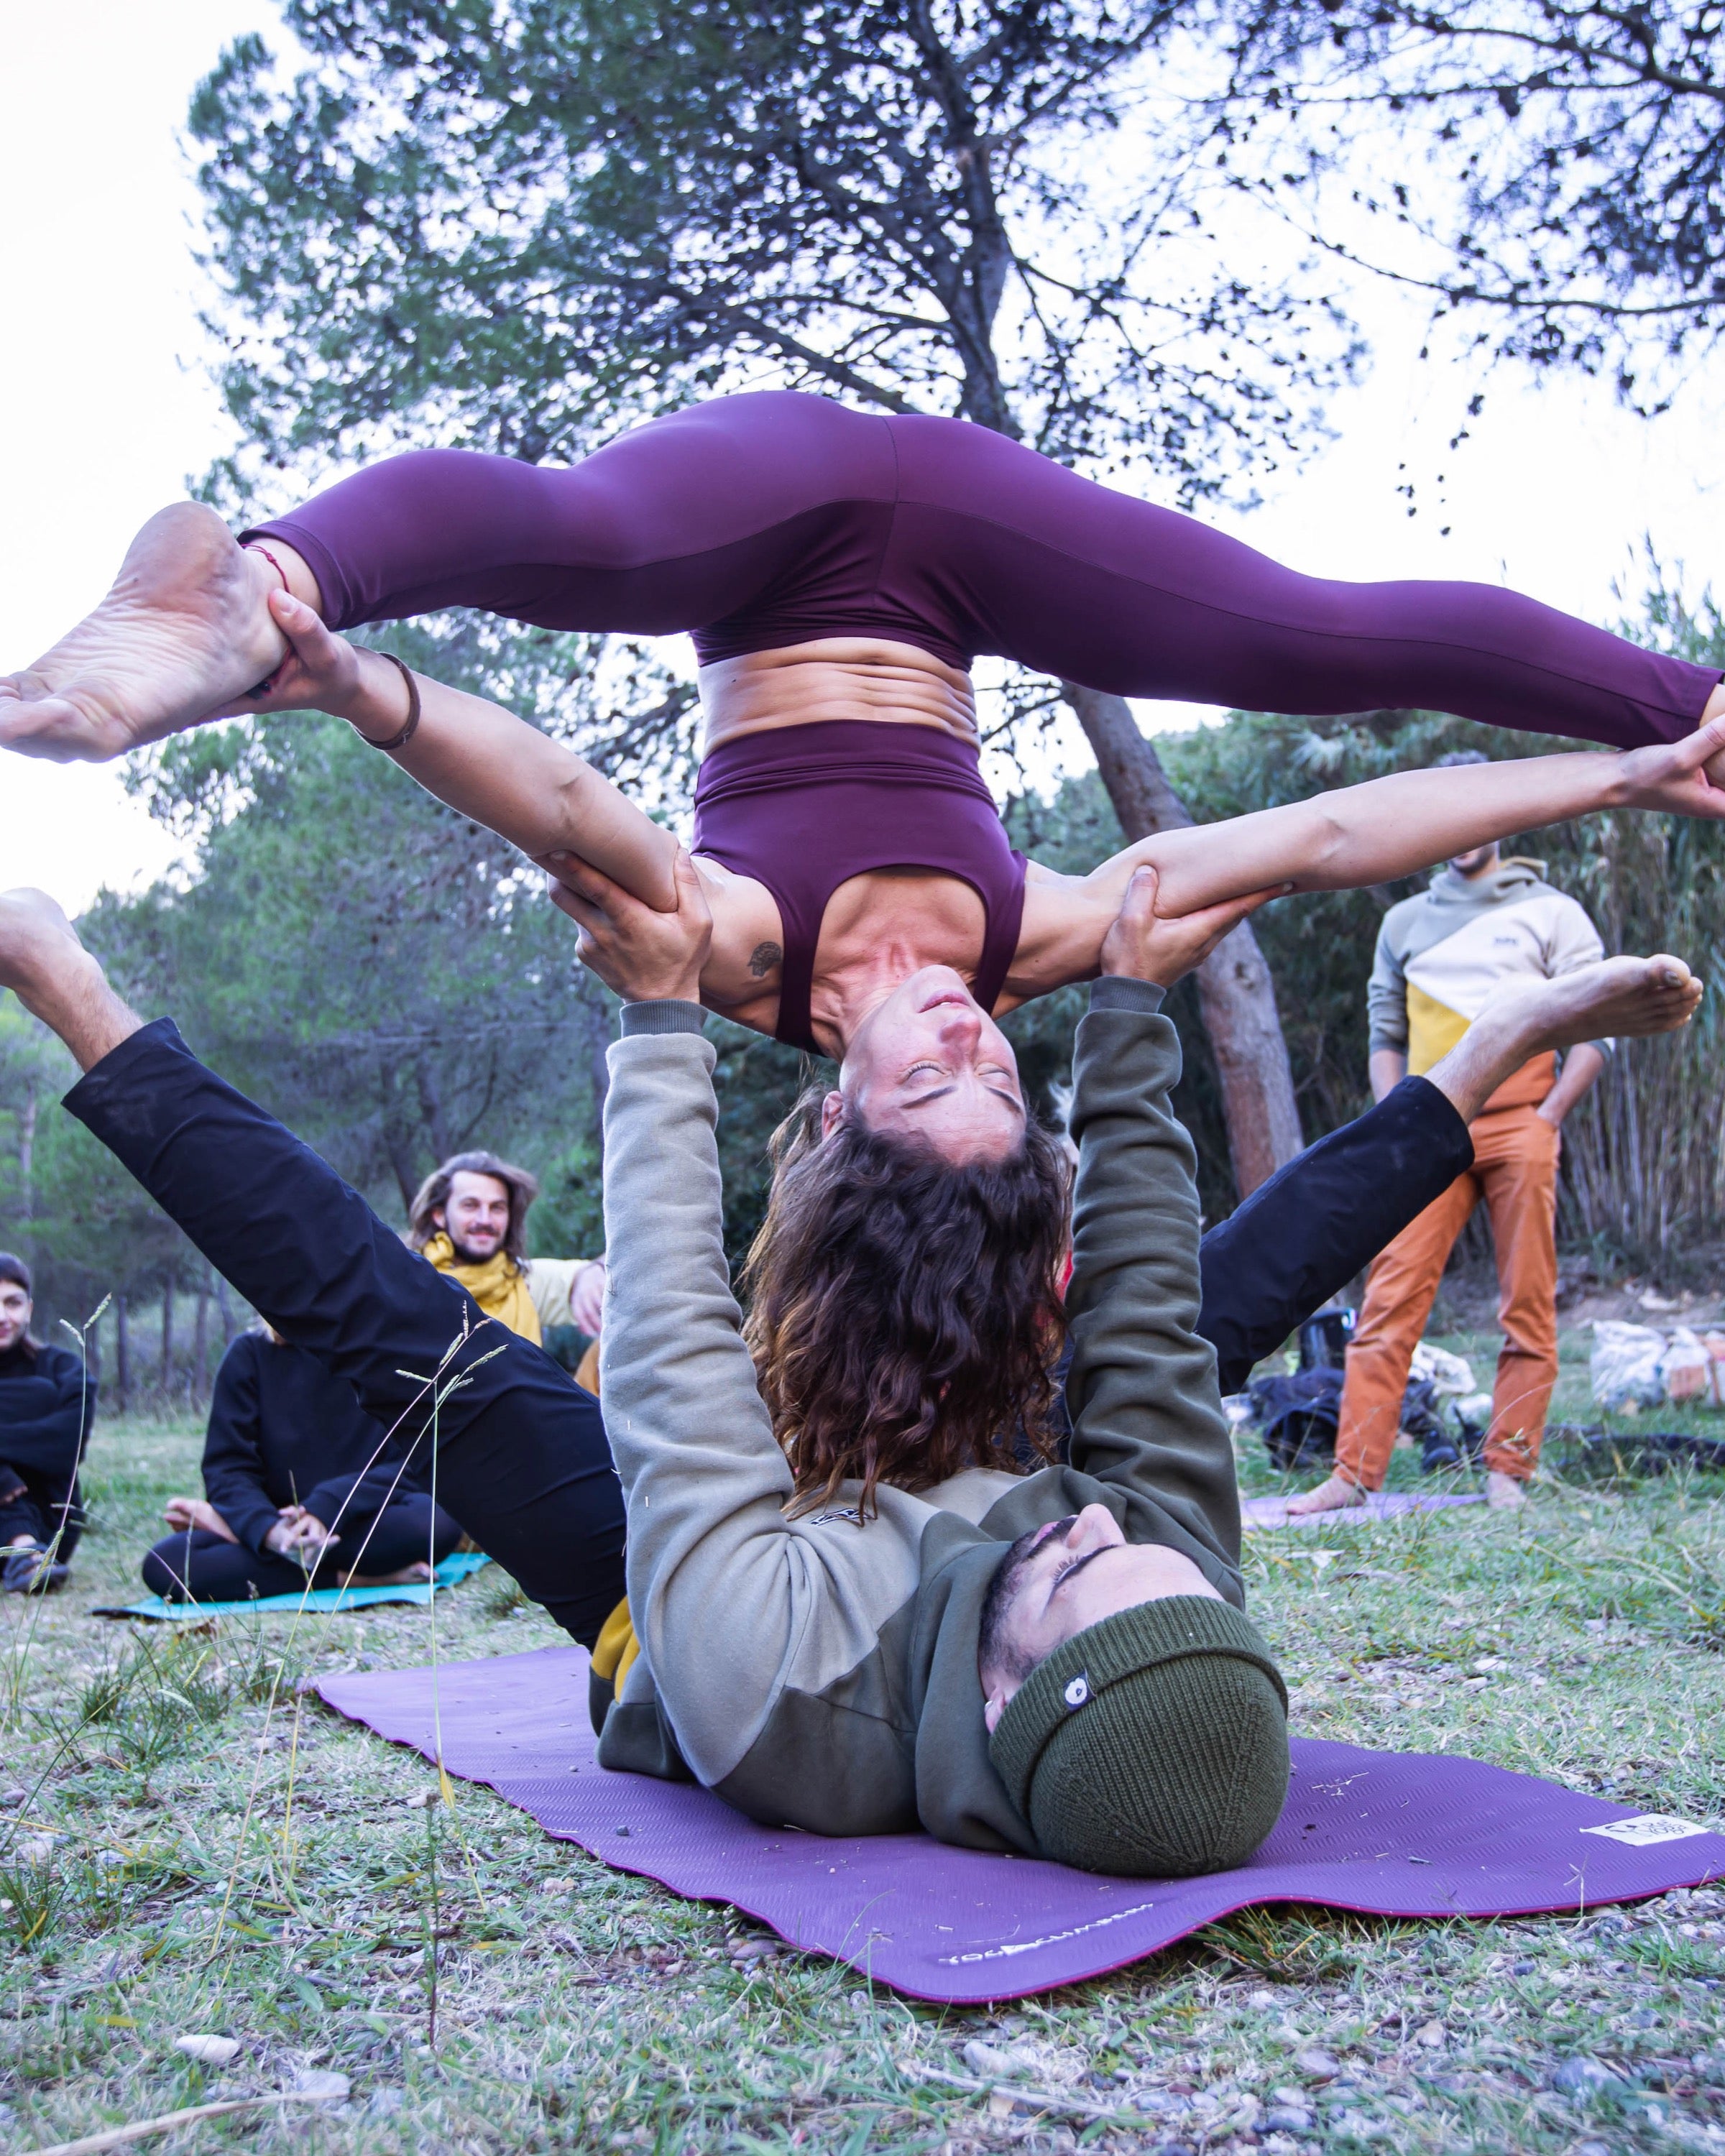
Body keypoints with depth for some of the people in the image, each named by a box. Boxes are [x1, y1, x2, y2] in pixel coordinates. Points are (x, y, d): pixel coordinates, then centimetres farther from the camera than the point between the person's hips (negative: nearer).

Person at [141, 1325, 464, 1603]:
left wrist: (326, 1509, -25)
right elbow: (227, 1467, -5)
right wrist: (271, 1531, -26)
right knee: (163, 1565, -25)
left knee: (439, 1521, -35)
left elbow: (410, 1465, -8)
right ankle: (353, 1579, -21)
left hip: (373, 1525, -1)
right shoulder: (250, 1353, 1)